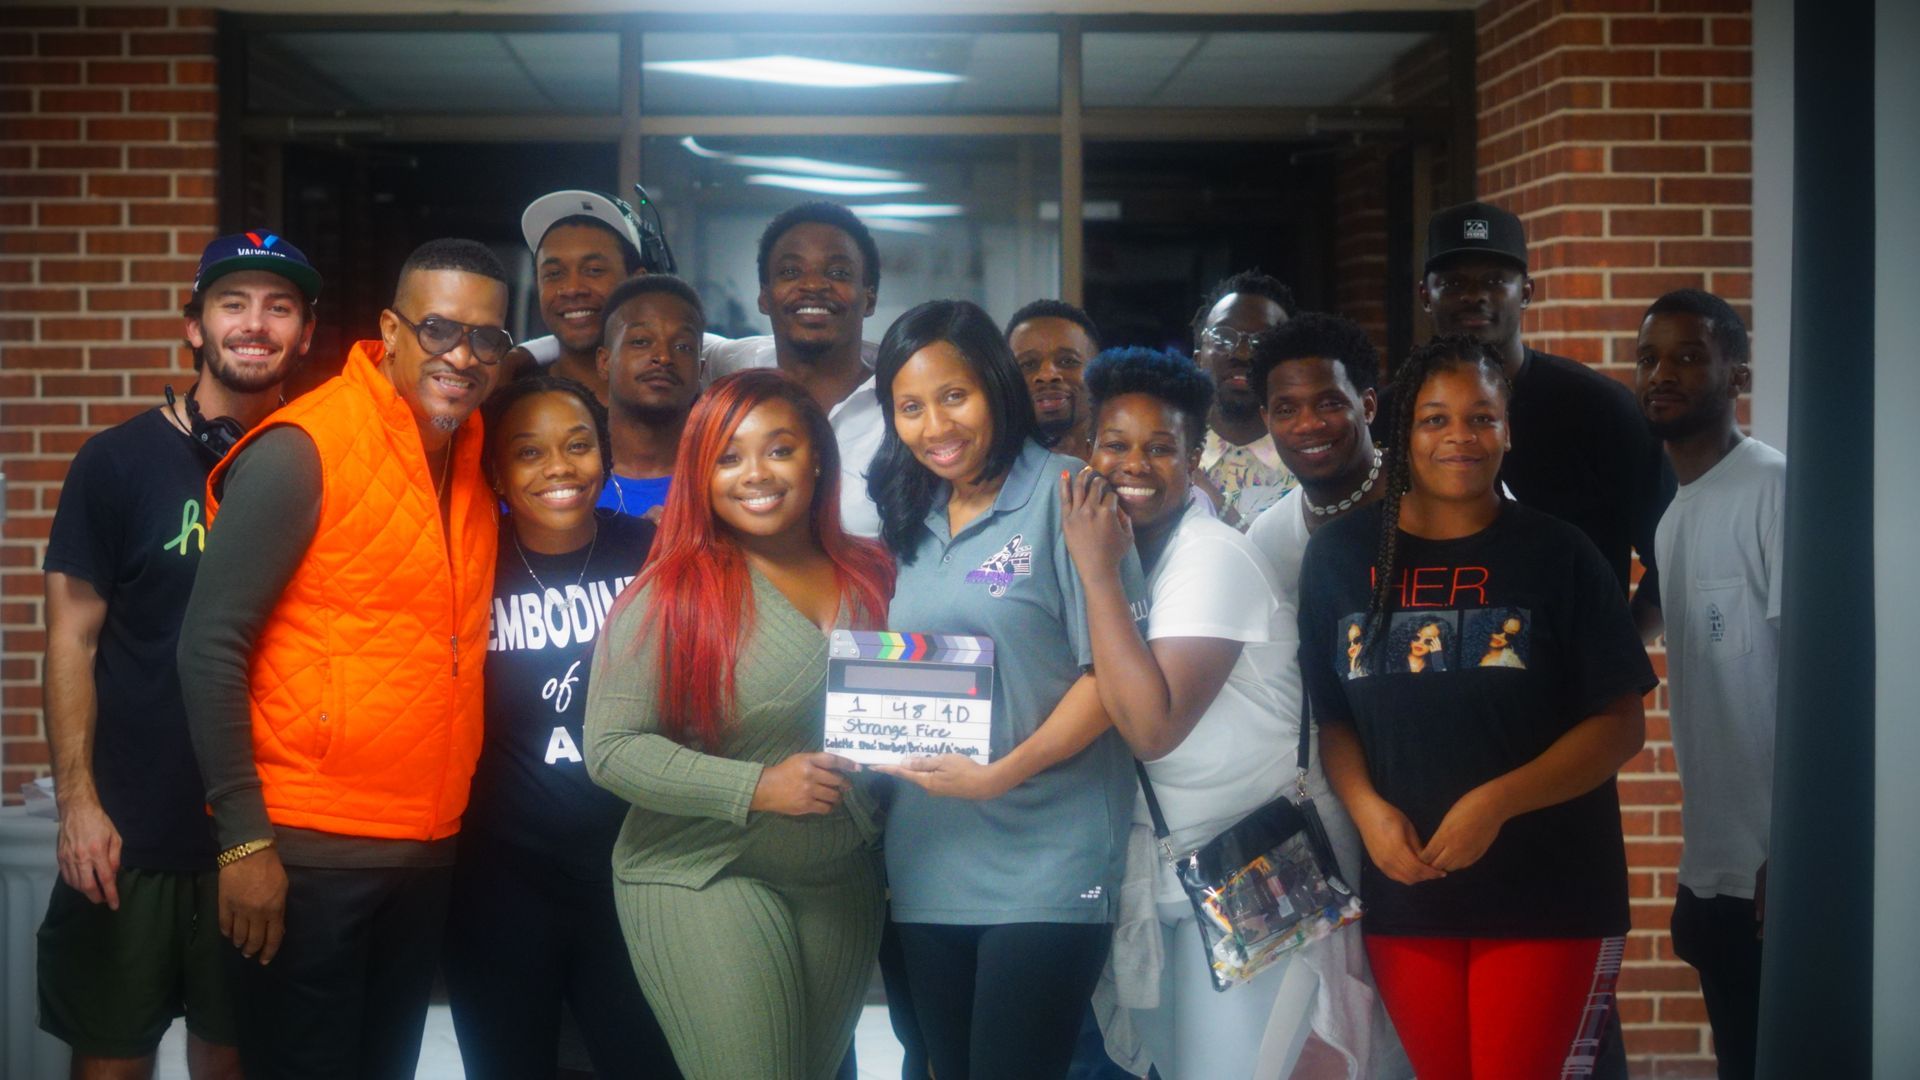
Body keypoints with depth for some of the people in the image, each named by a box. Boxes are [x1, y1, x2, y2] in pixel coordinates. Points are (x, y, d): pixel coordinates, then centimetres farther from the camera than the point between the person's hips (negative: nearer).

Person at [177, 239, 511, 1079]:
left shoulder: (469, 459, 8)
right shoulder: (301, 452, -13)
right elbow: (210, 646, -15)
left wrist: (446, 825, 7)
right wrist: (244, 839, -17)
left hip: (429, 850, 7)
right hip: (308, 852, -7)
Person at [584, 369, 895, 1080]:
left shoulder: (871, 575, 3)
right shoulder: (673, 595, -11)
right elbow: (610, 749, -14)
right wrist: (756, 788, -21)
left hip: (844, 883, 5)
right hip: (703, 879, -5)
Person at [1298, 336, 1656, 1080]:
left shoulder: (1558, 555, -3)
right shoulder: (1341, 556, 5)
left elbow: (1621, 725, -5)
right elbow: (1330, 714, 9)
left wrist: (1497, 803, -16)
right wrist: (1366, 808, -10)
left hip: (1547, 891, -2)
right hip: (1403, 885, 3)